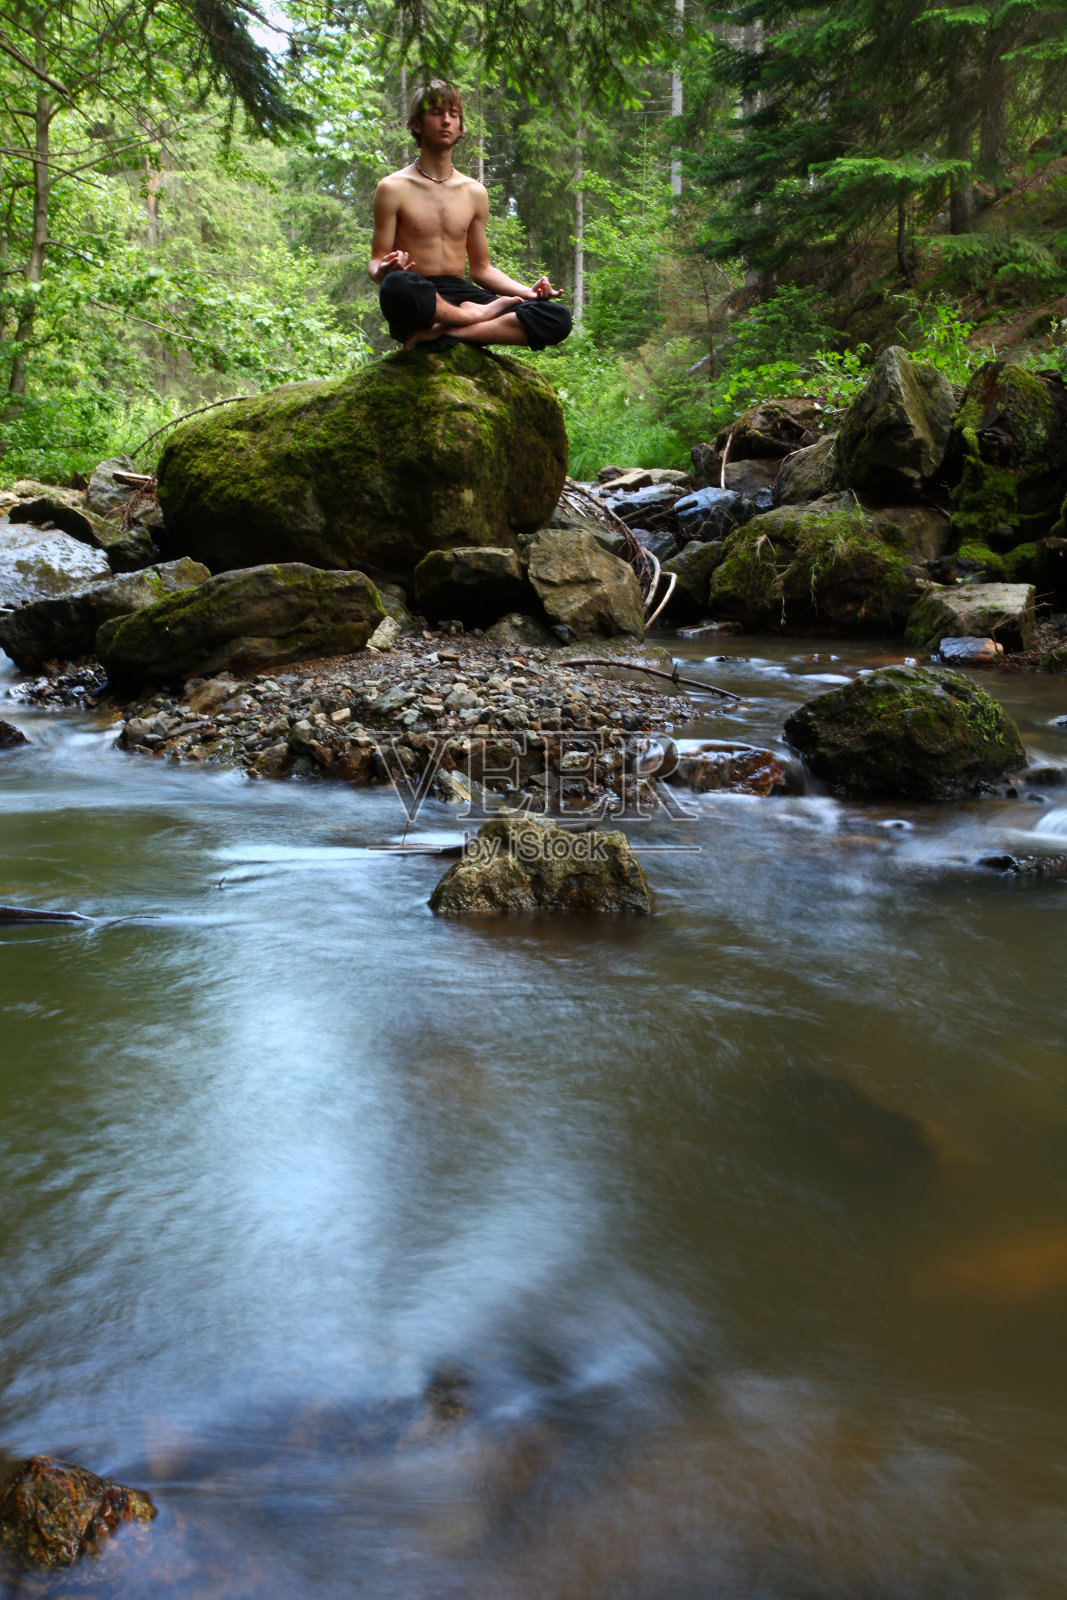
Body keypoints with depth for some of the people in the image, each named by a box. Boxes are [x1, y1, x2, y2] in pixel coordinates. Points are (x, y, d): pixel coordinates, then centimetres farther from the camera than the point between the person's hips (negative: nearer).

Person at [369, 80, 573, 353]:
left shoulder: (475, 192, 17)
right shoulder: (394, 188, 3)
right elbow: (375, 262, 2)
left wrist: (529, 291, 3)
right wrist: (383, 271, -24)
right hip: (417, 303, -5)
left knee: (558, 318, -20)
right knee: (396, 287, -45)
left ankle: (444, 332, -27)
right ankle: (478, 315, -18)